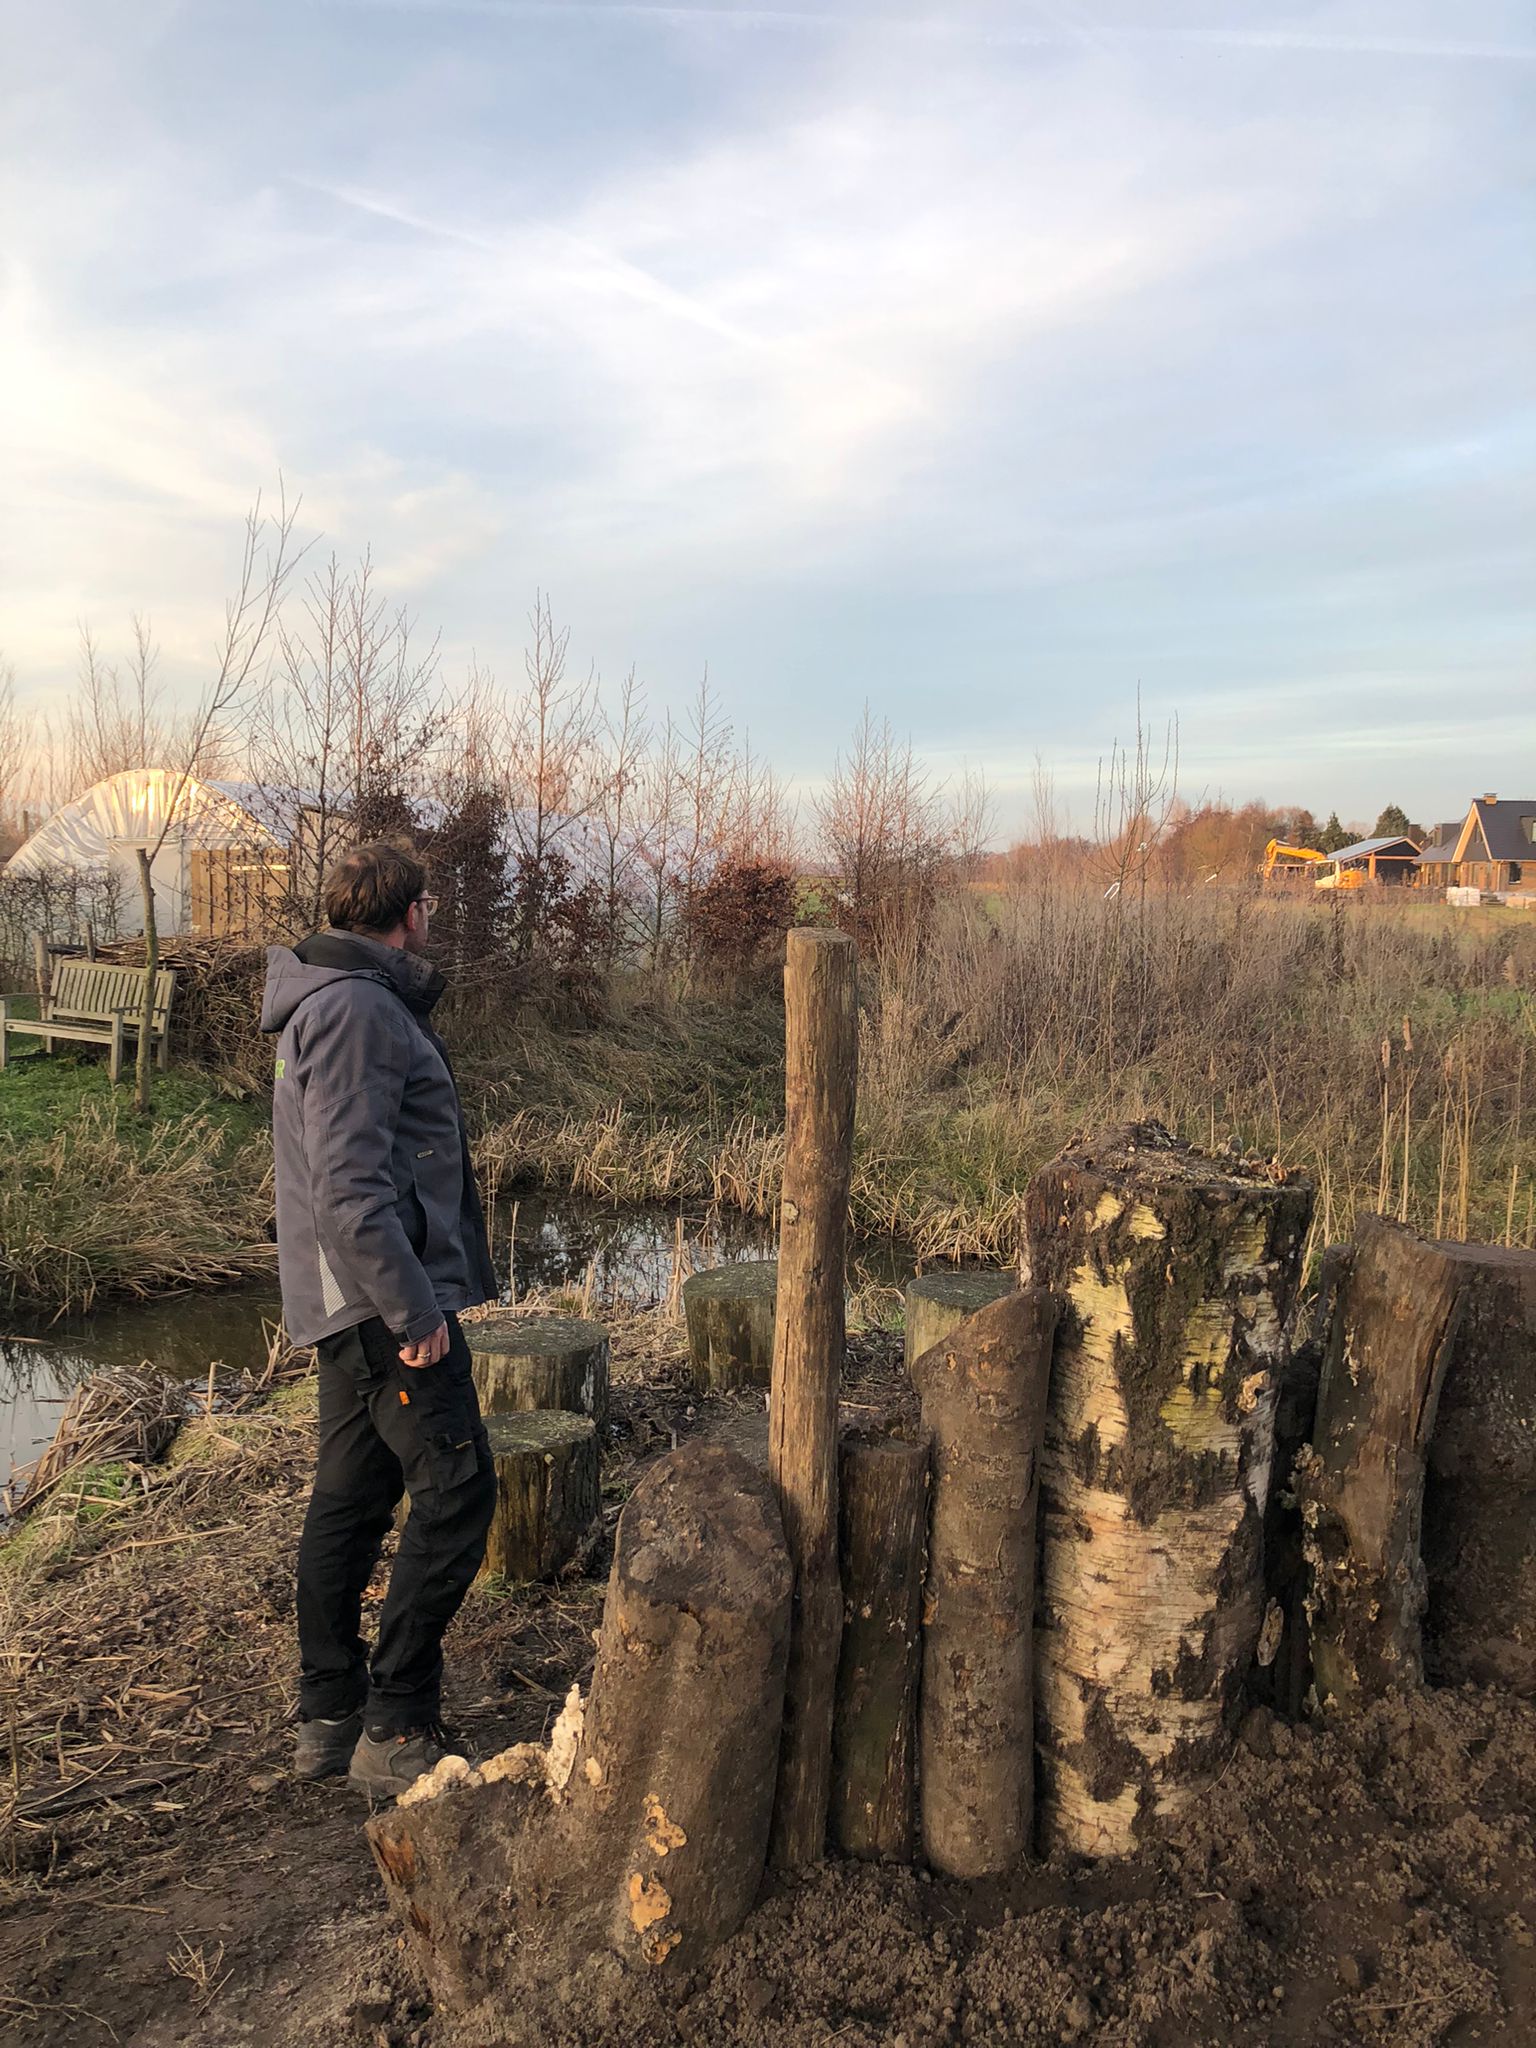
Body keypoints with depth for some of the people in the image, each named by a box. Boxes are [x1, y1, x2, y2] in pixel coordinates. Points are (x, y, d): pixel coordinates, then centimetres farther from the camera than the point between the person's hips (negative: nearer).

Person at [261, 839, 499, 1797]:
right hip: (385, 1296, -11)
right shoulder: (359, 1008, -16)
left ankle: (330, 1716, 24)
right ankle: (396, 1728, 2)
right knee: (456, 1490, -6)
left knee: (351, 1498, 14)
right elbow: (349, 1187, -24)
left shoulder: (348, 1000, 17)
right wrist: (414, 1311, -22)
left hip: (355, 1306, 11)